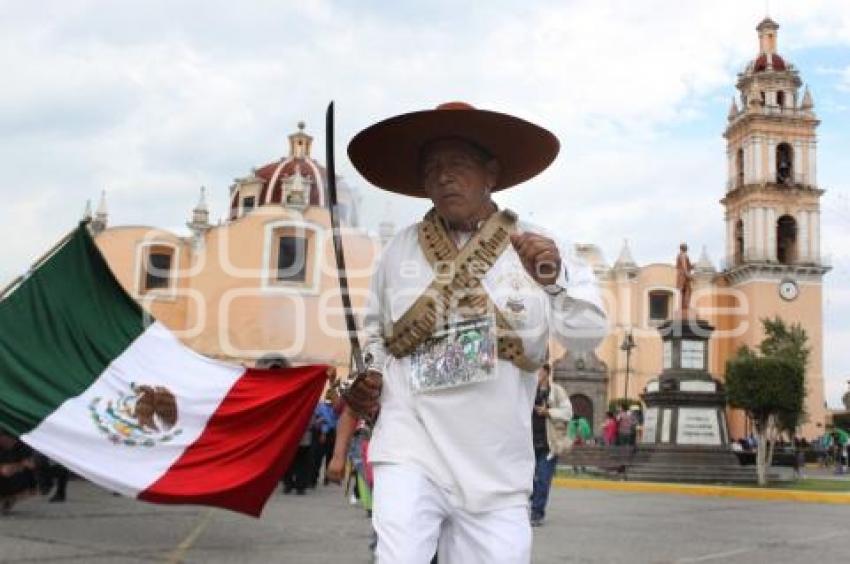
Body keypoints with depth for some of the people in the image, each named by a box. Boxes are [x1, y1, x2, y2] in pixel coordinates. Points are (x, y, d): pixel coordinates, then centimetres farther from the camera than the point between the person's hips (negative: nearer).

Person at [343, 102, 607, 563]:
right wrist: (368, 375, 0)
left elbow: (588, 334, -8)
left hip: (496, 467, 0)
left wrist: (554, 279, -26)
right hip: (412, 452, 0)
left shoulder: (536, 249, 0)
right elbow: (376, 327, 19)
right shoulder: (400, 249, 5)